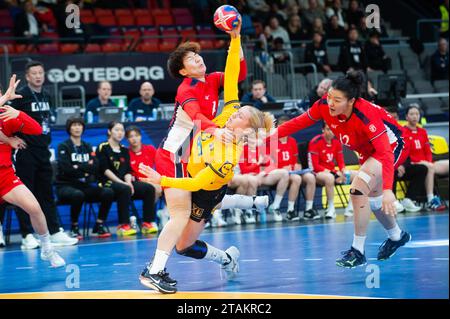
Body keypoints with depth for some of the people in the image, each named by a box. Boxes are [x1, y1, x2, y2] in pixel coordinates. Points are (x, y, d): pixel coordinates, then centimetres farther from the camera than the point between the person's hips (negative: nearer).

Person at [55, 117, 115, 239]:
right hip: (66, 186, -5)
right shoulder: (63, 147, 0)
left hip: (85, 185, 5)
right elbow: (65, 168, -14)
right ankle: (74, 228, -20)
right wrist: (85, 169, -5)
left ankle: (98, 226, -8)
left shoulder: (87, 147, 15)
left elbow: (95, 167, 1)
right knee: (77, 194, -39)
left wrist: (78, 167, -10)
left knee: (108, 192, -20)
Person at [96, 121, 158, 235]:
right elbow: (105, 170, -9)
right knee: (125, 189, -38)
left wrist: (128, 182, -12)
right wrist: (122, 183, -18)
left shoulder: (124, 150, 19)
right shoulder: (103, 148, 0)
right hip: (107, 183, -6)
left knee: (149, 188, -15)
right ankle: (123, 226, -35)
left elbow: (128, 171, 11)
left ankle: (147, 223, -17)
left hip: (124, 182, 6)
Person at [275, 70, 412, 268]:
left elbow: (385, 154, -45)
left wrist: (388, 189, -55)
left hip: (392, 146, -8)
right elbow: (299, 122, -8)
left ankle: (358, 251, -13)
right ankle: (397, 237, 48)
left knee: (358, 189, -24)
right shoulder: (324, 106, -23)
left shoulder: (365, 115, -40)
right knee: (372, 197, 22)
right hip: (369, 150, 8)